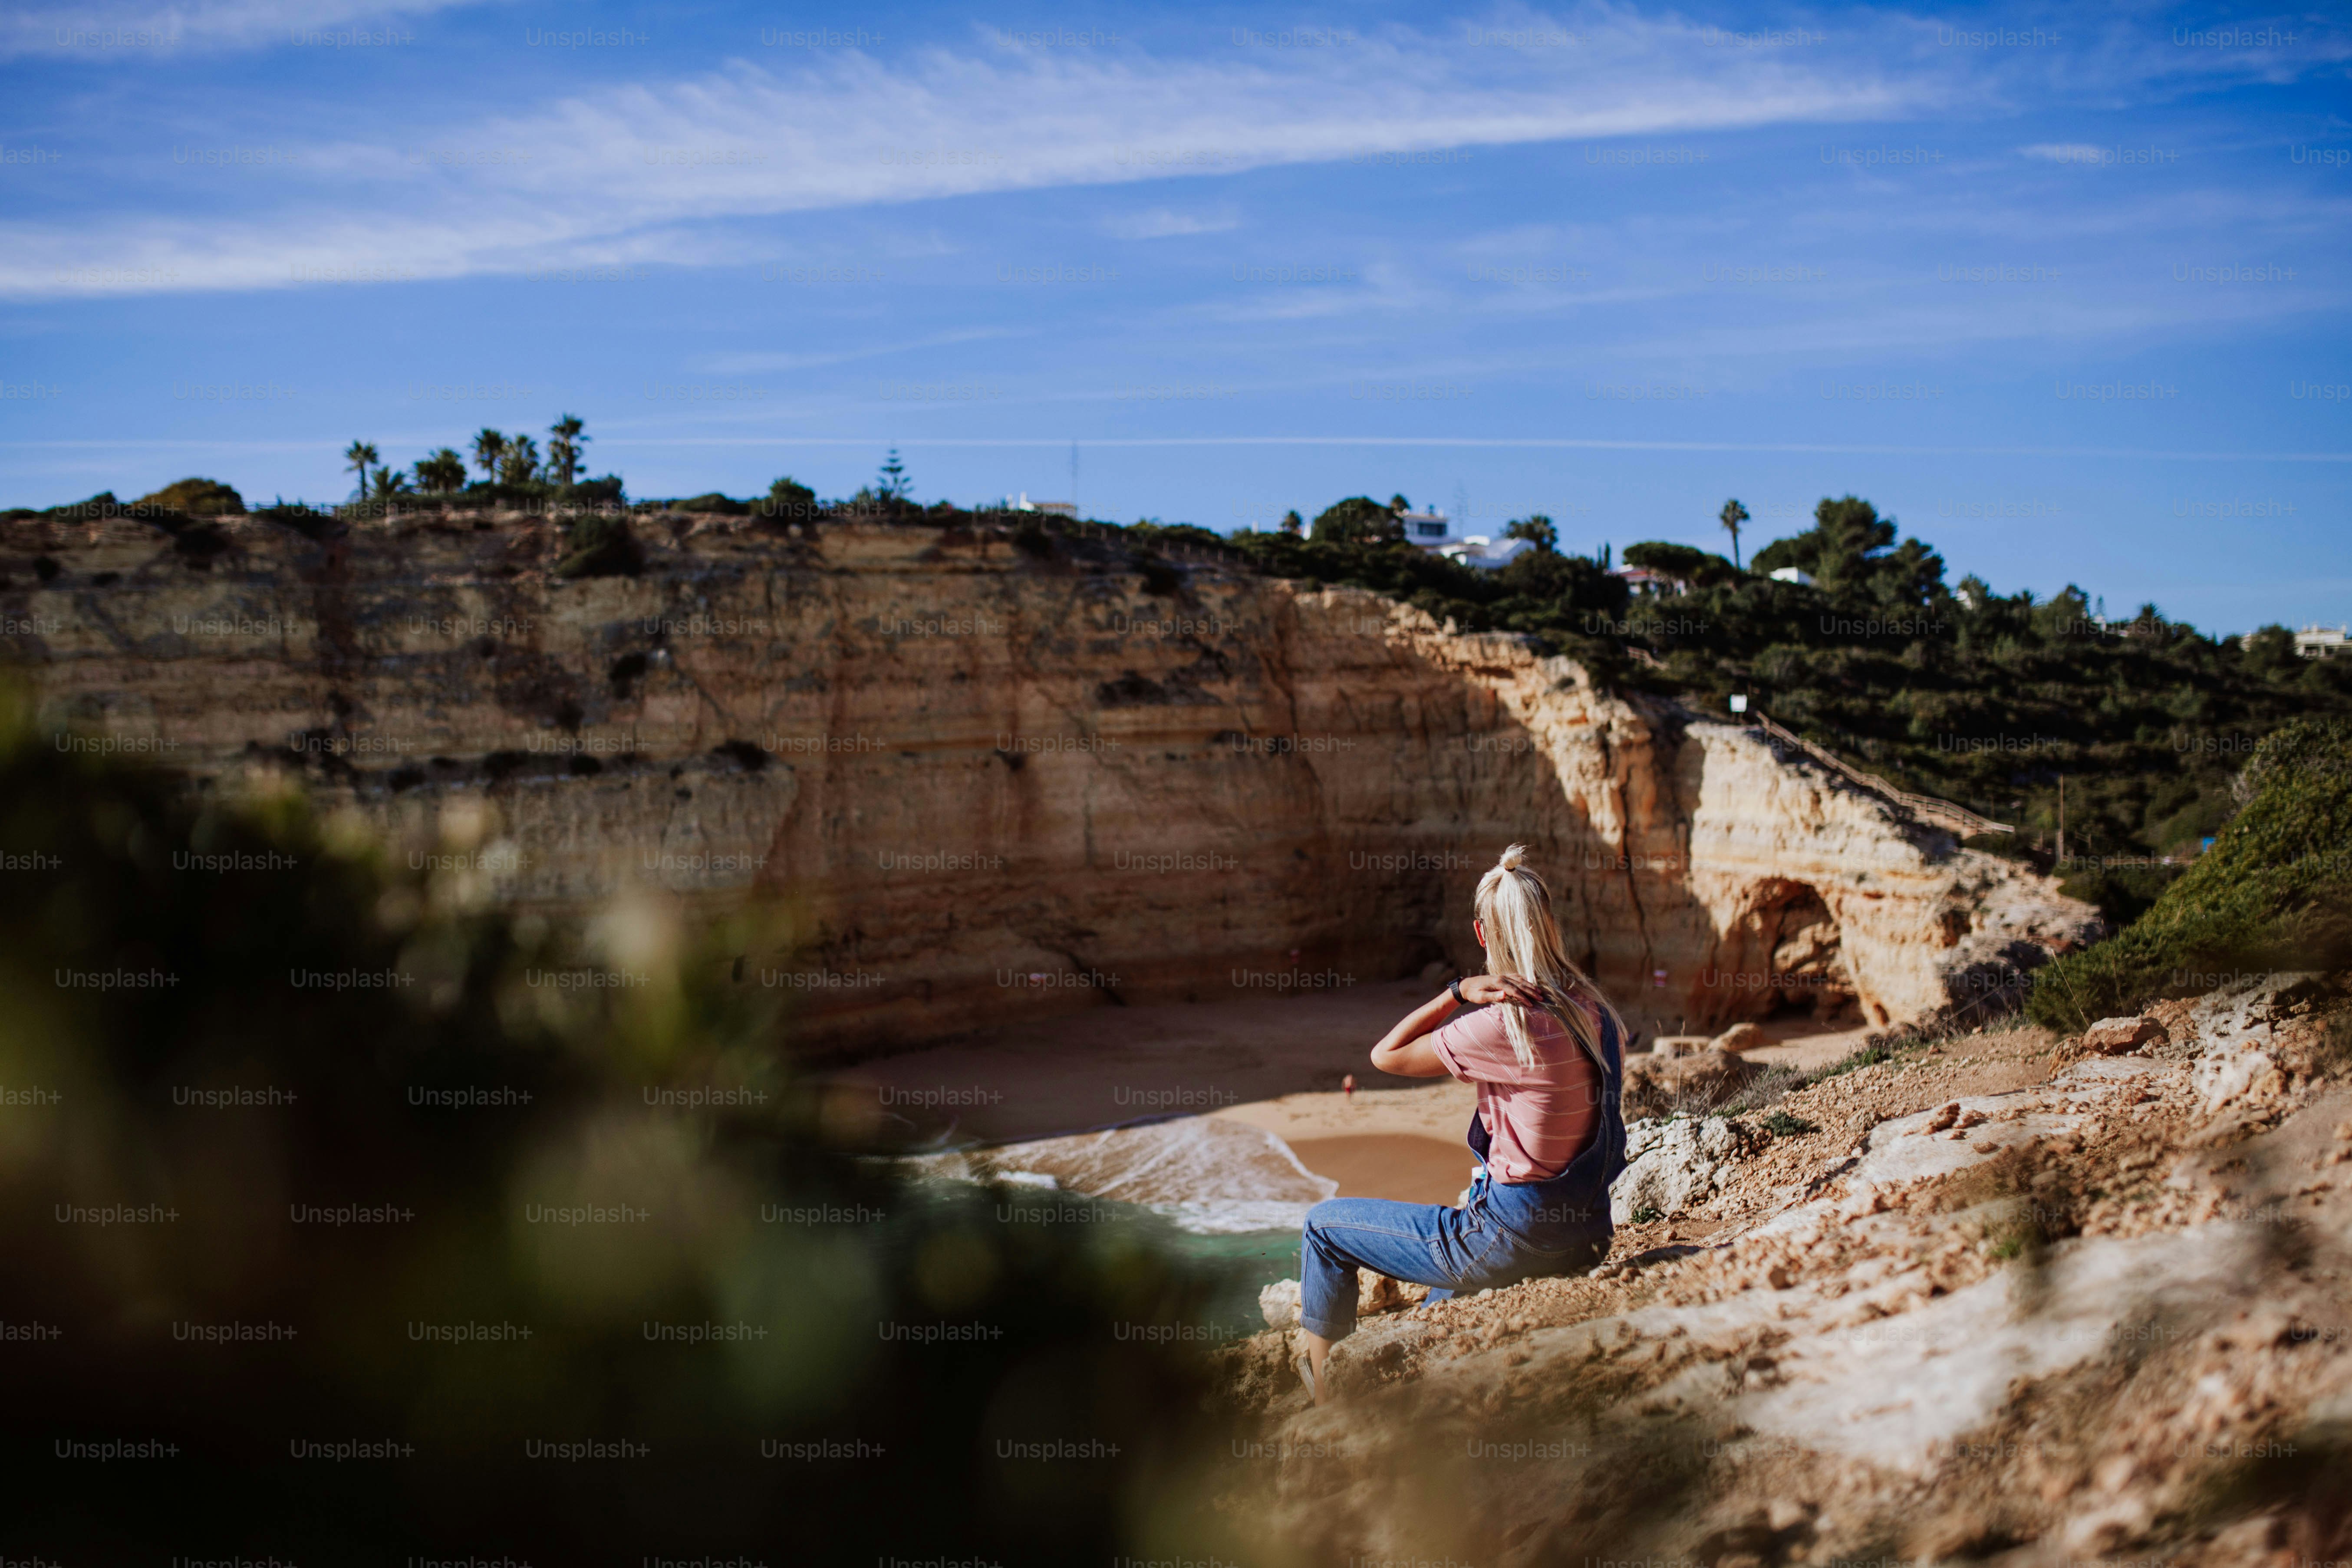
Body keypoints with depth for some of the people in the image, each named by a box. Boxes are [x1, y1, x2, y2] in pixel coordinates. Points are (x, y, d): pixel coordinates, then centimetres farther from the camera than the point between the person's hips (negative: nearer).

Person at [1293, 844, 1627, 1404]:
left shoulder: (1504, 1025, -22)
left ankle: (1324, 1400, 18)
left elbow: (1386, 1056, -11)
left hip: (1511, 1242, -8)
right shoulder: (1593, 1011, 1)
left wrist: (1459, 991, -16)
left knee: (1324, 1224, 9)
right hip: (1585, 1236, 8)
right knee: (1457, 1224, 41)